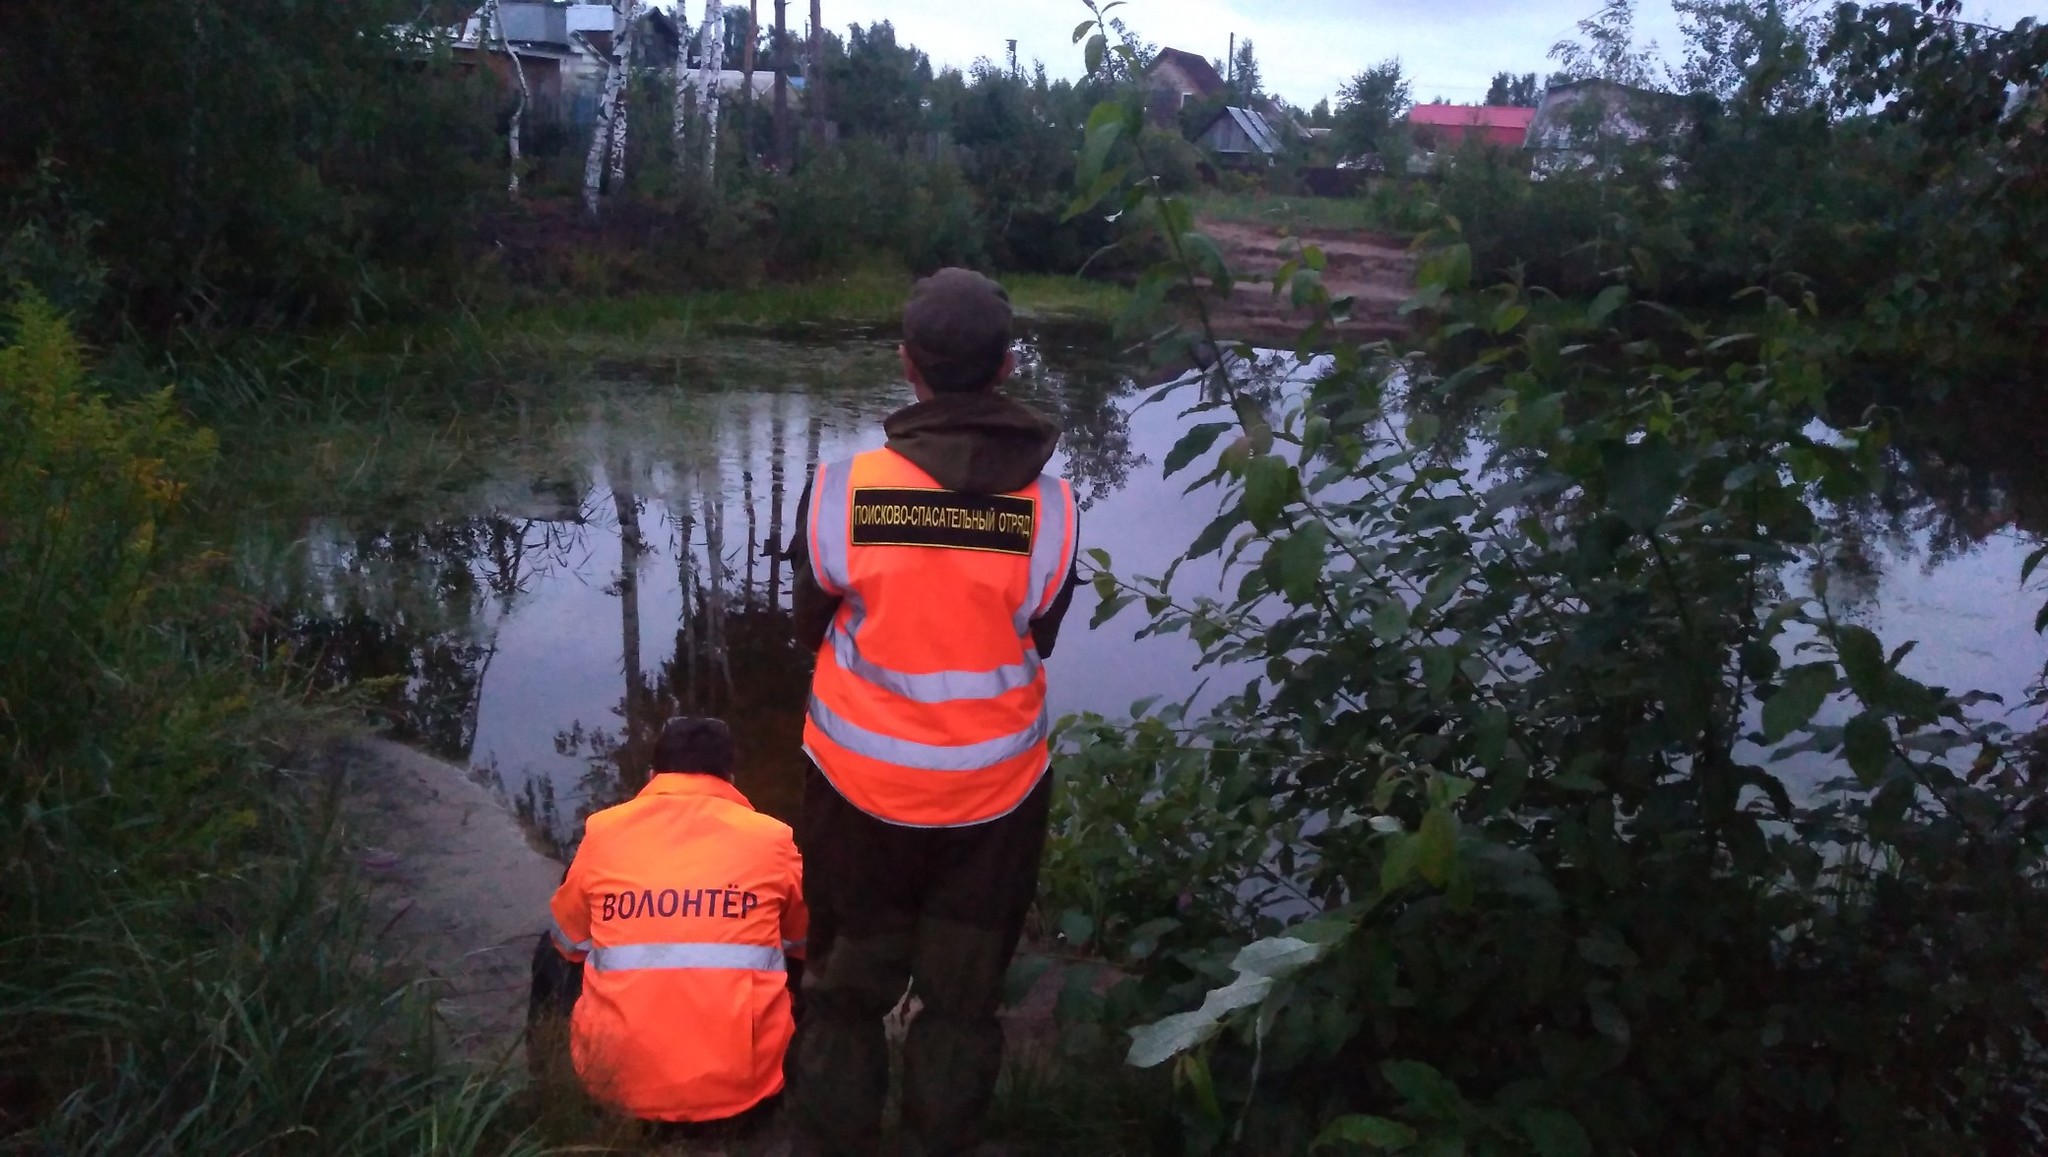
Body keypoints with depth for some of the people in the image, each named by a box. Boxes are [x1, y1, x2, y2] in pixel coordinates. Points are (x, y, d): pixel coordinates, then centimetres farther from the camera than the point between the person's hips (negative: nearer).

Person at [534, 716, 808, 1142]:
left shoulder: (603, 830, 3)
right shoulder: (772, 837, 1)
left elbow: (568, 943, 19)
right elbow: (803, 947, 19)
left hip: (617, 1086, 1)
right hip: (743, 1094, -1)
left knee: (554, 957, 28)